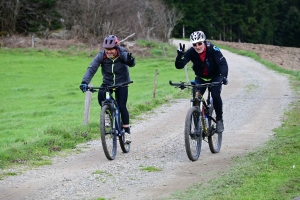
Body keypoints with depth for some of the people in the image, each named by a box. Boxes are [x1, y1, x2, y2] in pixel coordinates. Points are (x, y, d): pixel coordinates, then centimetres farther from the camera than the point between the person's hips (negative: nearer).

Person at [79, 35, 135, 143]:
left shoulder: (122, 54, -21)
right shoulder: (101, 56, -19)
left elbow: (130, 63, -38)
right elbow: (91, 68, -26)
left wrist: (130, 61, -64)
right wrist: (85, 82, -41)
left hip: (122, 83, -2)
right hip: (107, 83, 2)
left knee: (121, 106, -13)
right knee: (101, 96, -28)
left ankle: (127, 131, 2)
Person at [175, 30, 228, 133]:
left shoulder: (213, 49, -27)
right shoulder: (191, 52, -22)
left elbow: (223, 63, -33)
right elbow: (179, 66, -29)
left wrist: (224, 76, -52)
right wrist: (180, 55, -50)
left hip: (215, 77, -2)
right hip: (201, 78, 2)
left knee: (215, 95, -25)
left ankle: (219, 120, -5)